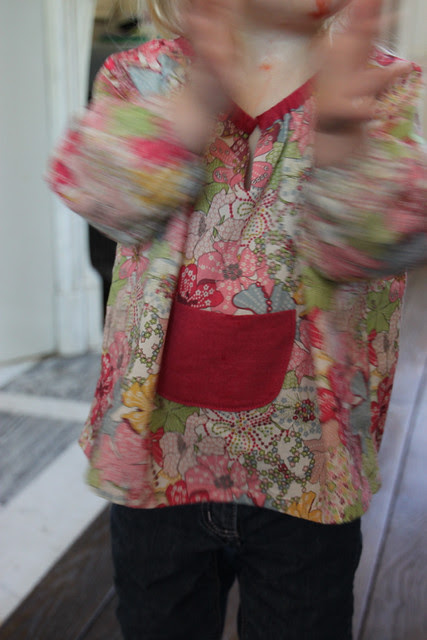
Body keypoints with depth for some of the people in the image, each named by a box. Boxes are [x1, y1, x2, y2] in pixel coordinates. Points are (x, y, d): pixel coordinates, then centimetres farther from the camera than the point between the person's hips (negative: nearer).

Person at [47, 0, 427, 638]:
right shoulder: (140, 75, -1)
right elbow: (96, 191, -19)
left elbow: (365, 245, -21)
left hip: (306, 467, 0)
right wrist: (202, 96, -34)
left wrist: (338, 132, -41)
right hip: (158, 452, 1)